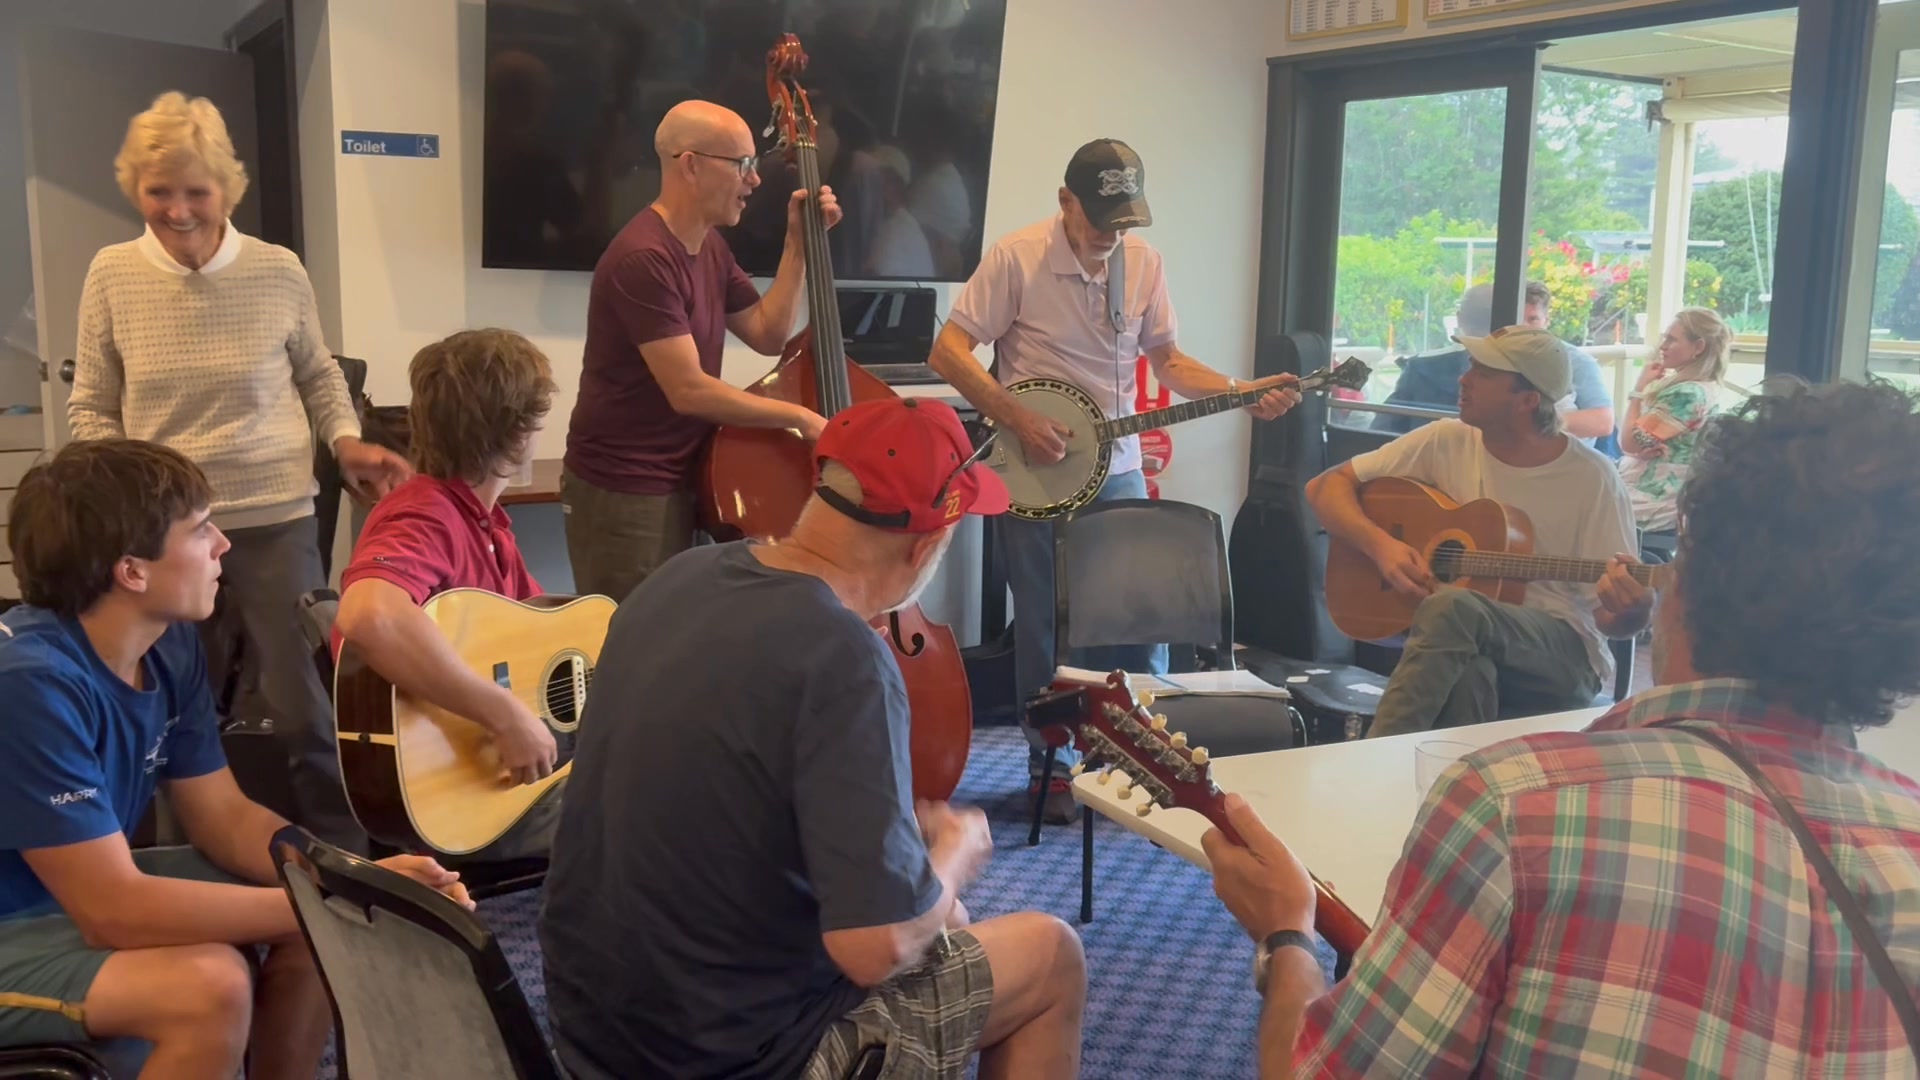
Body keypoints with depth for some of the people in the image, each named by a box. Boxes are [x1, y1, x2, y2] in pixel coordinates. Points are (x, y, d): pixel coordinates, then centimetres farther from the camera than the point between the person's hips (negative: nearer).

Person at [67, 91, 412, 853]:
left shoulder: (279, 273, -4)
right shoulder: (113, 275, -2)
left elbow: (319, 376, 11)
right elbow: (91, 408, 5)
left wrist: (346, 441, -7)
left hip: (277, 522, -1)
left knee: (306, 713, 4)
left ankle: (346, 863, 19)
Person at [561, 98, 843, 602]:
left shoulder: (710, 248, 9)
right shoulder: (644, 258, -22)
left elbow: (768, 335, 10)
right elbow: (689, 390, -25)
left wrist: (799, 244, 3)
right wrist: (800, 417, -18)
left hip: (676, 484, 9)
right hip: (623, 494, -9)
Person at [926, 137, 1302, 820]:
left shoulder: (1143, 262, 3)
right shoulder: (1017, 257, -12)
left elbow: (1167, 360, 10)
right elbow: (948, 351, -12)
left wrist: (1244, 394, -5)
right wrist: (1020, 422, -20)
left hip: (1117, 471, 4)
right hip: (1033, 473, -4)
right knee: (1044, 629, 5)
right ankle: (1051, 766, 22)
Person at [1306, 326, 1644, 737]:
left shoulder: (1591, 478, -7)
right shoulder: (1446, 442, 0)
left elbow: (1616, 619, -2)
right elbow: (1326, 486, 2)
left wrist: (1631, 606, -27)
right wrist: (1381, 544, -16)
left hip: (1565, 653, -2)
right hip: (1458, 642, 2)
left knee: (1451, 608, -35)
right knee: (1468, 671, -38)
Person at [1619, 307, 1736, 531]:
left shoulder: (1688, 394, -21)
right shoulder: (1704, 387, 10)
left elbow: (1629, 442, -18)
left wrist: (1640, 389, -10)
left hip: (1652, 502, -10)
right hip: (1662, 494, 10)